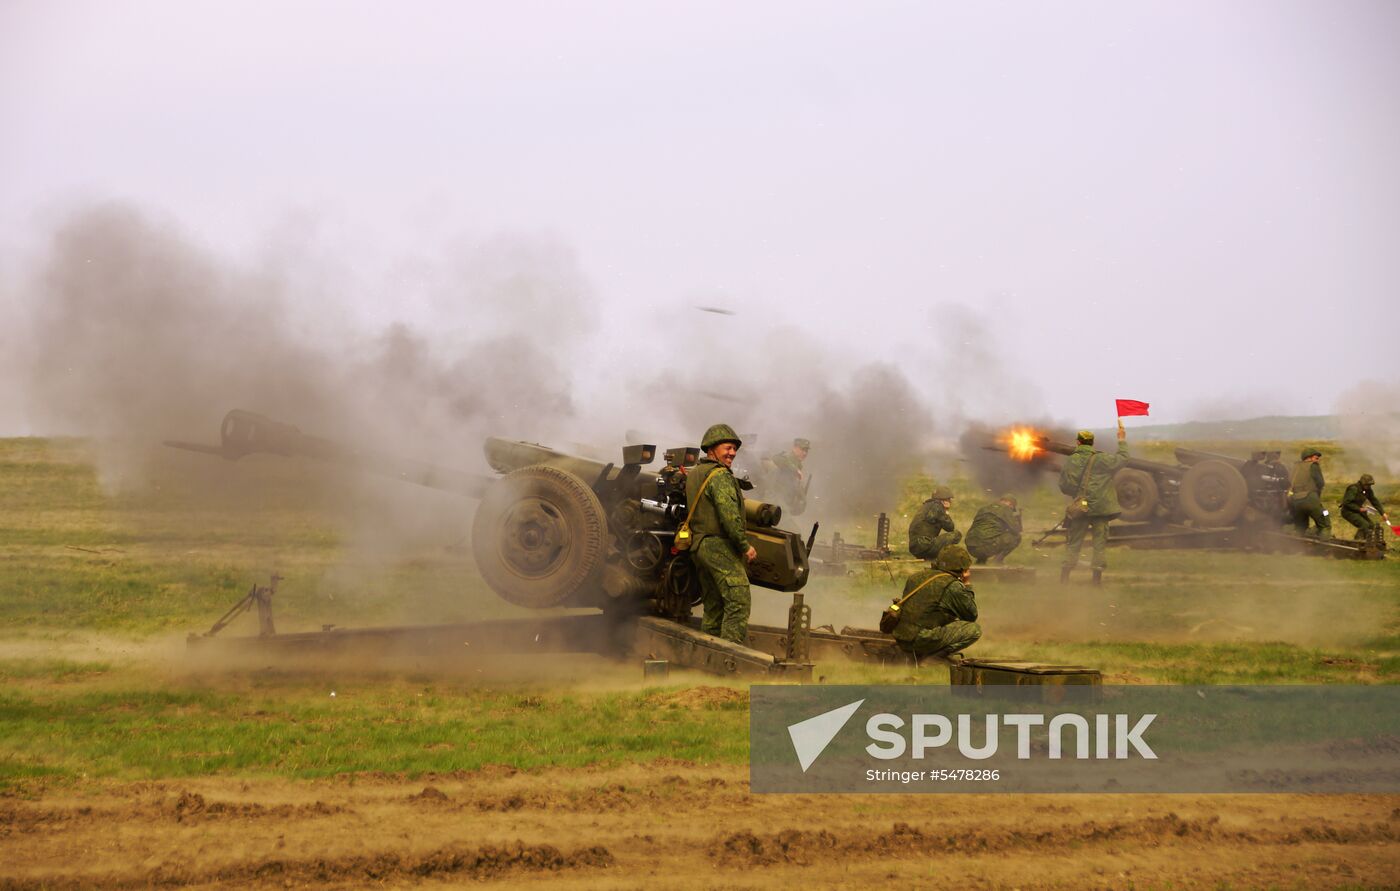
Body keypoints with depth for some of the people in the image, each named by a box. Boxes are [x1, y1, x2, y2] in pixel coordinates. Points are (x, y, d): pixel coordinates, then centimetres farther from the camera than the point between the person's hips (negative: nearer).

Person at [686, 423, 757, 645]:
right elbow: (729, 515, -20)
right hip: (720, 546, -10)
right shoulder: (720, 476, -11)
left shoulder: (693, 475, 19)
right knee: (738, 601, -13)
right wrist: (745, 545, -13)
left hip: (698, 546, 10)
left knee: (713, 607, 14)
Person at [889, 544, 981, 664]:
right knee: (975, 629, -2)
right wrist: (967, 586, 12)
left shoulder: (916, 577, 14)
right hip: (924, 640, -8)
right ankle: (929, 657, -7)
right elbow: (972, 615, 3)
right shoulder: (953, 586, -8)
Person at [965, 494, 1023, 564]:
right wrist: (1017, 516, 21)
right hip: (988, 547, -7)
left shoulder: (983, 509, 23)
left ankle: (980, 560, 18)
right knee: (1016, 537, 6)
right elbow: (1016, 530, 1)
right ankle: (997, 560, -1)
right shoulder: (1006, 510, 2)